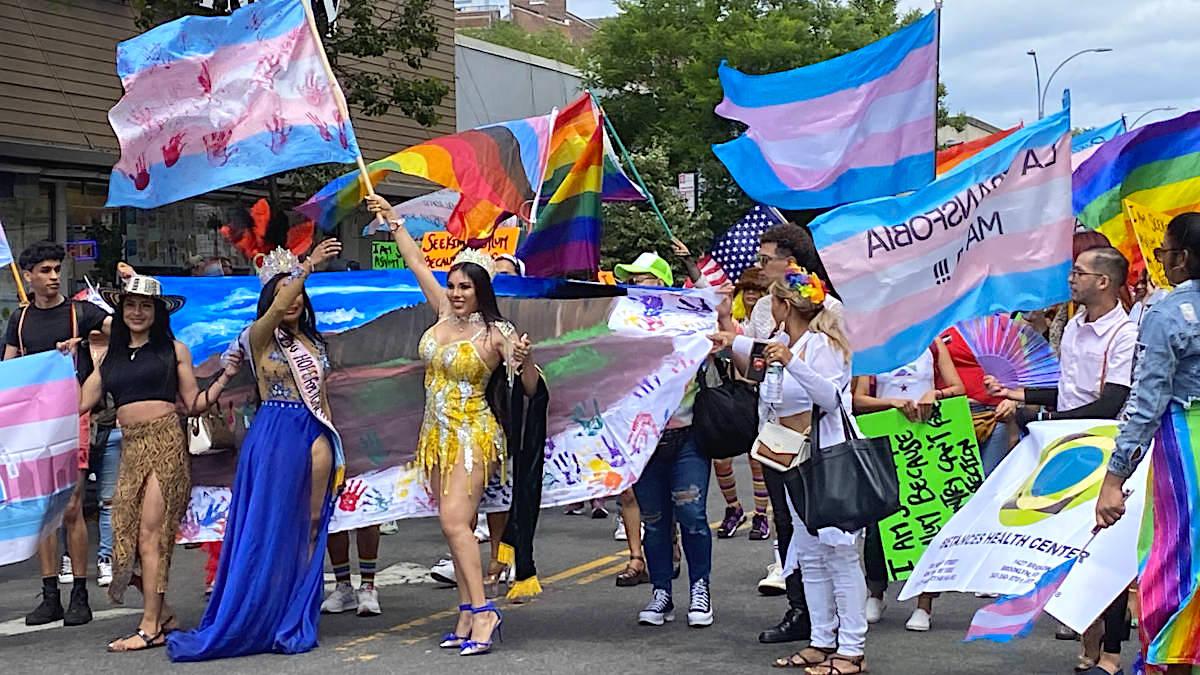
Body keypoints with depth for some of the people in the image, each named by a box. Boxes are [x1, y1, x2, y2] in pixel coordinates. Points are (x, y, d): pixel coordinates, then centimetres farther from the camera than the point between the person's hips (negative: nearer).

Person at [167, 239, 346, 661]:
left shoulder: (314, 342, 18)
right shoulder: (260, 337, 0)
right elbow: (278, 307, -22)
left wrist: (327, 446, 9)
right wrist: (310, 265, -25)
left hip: (312, 438, 6)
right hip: (274, 437, -6)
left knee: (305, 532, 5)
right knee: (267, 530, -7)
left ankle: (291, 622, 12)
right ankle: (248, 623, -1)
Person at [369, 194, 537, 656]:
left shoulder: (495, 333, -11)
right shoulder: (445, 313, 6)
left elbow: (532, 389, -10)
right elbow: (417, 264, 16)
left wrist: (524, 360, -30)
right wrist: (392, 220, 20)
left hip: (472, 433, -7)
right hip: (436, 434, 7)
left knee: (454, 520, -19)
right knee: (455, 527, 5)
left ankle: (482, 611, -17)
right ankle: (468, 616, 7)